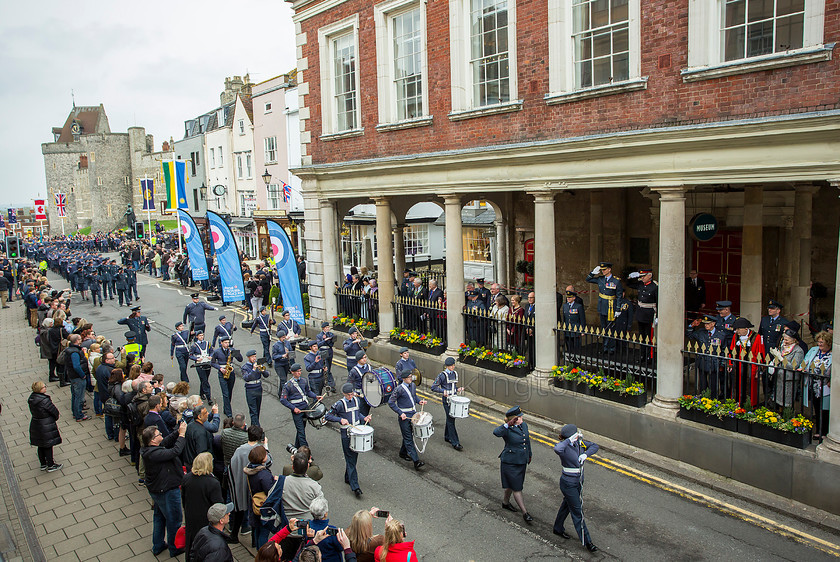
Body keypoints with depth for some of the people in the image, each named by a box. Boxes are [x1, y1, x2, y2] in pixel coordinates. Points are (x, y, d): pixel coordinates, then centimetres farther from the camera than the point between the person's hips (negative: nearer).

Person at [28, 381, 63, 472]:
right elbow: (55, 411, -20)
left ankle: (43, 464, 35)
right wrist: (55, 419, 4)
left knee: (41, 446, 20)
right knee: (48, 445, 7)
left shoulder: (32, 398, -3)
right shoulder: (44, 400, -28)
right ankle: (50, 465, 18)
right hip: (46, 426, -8)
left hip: (35, 425, 8)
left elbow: (33, 411, 9)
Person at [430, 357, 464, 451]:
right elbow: (433, 387, -10)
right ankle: (455, 443, -4)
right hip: (447, 400, -7)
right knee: (450, 420, -6)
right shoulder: (442, 375, -12)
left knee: (451, 418, 15)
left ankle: (447, 437, 32)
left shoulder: (455, 374, 9)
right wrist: (443, 391, -20)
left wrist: (458, 389, 4)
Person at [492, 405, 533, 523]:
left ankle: (505, 502, 45)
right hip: (510, 463, -7)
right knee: (517, 488, 3)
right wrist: (508, 424, -52)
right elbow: (496, 432, -44)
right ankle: (525, 512, 12)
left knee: (511, 484, 24)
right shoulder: (508, 430, -22)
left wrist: (529, 455, 25)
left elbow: (527, 440, 15)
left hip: (522, 461, 7)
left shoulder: (524, 425, 0)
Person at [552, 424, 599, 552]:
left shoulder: (580, 442, -6)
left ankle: (558, 528, 45)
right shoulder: (564, 448, -27)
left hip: (579, 481, 8)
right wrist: (569, 440, -39)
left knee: (567, 505, 25)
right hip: (568, 483, -8)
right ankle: (586, 541, 14)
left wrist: (586, 454, -13)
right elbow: (557, 449, -51)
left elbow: (594, 446, 5)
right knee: (577, 512, 3)